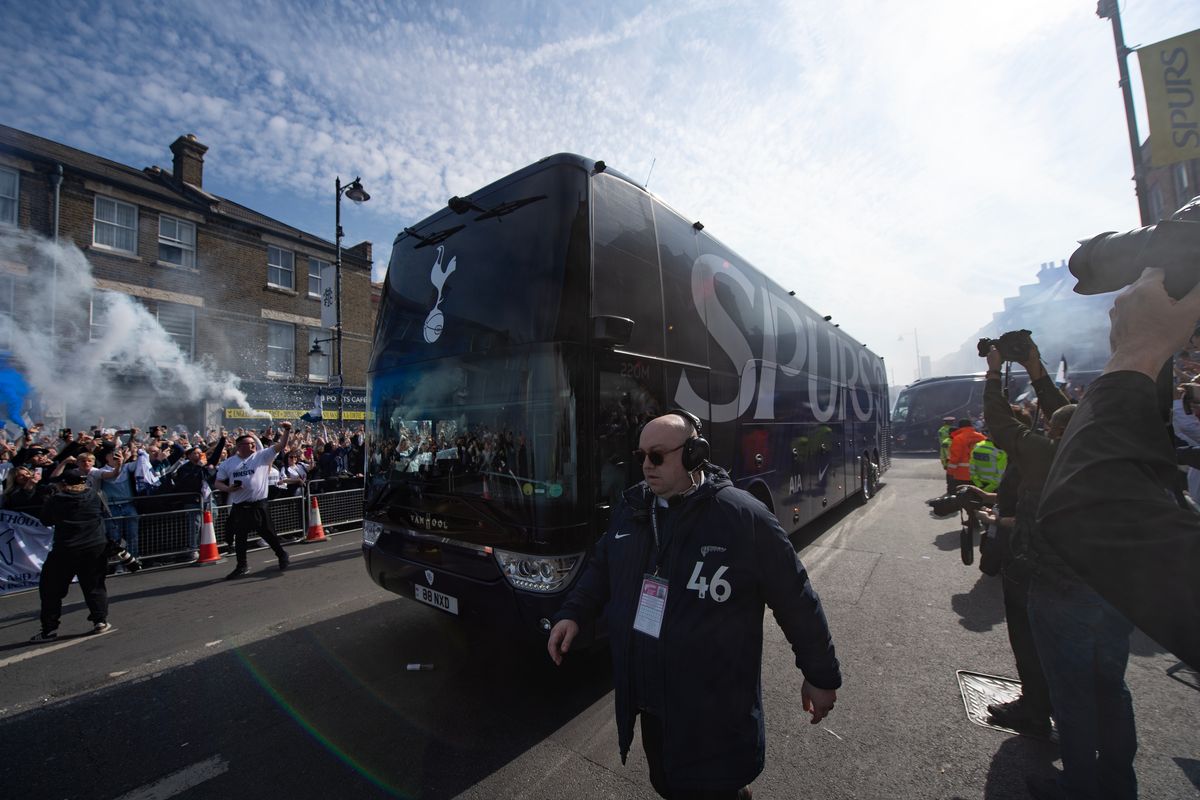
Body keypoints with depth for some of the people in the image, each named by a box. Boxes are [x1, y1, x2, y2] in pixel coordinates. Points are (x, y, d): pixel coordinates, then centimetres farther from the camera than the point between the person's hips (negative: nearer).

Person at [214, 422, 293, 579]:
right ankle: (241, 566, 28)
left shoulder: (262, 456, -2)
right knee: (239, 536, 13)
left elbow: (281, 445, -10)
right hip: (239, 507, 3)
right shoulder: (228, 463, 5)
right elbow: (217, 483, 9)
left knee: (268, 534, 6)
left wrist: (287, 430, -24)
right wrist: (228, 488, -12)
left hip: (259, 505, -3)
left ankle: (282, 556, 26)